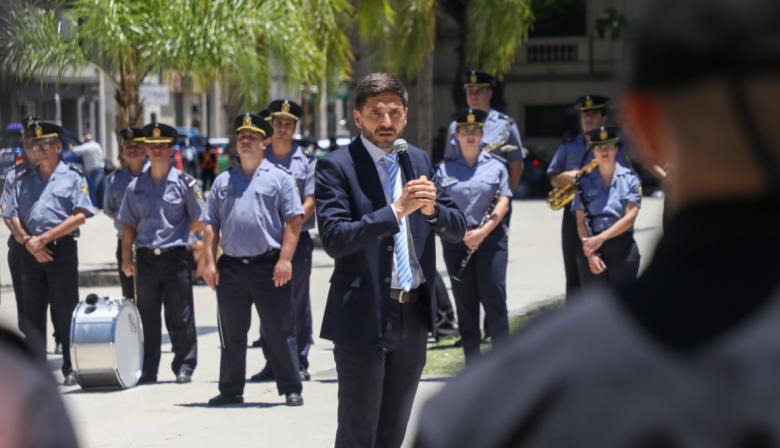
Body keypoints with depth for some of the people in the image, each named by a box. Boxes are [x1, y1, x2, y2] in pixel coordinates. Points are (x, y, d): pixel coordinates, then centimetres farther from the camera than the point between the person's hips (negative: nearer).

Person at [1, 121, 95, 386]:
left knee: (65, 313, -3)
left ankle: (71, 369, 2)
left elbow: (80, 216, -7)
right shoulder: (23, 181, 15)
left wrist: (43, 238, -11)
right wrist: (29, 242, -8)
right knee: (32, 313, 4)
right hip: (31, 253, 4)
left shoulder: (72, 178, 3)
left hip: (62, 249, -4)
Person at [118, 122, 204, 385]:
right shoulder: (135, 186, 8)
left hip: (176, 256, -3)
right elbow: (128, 225, 11)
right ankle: (148, 371, 12)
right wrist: (126, 259, 5)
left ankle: (184, 367, 10)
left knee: (180, 317, 1)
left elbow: (198, 222, 4)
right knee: (147, 317, 6)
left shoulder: (184, 183, 0)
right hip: (146, 258, 3)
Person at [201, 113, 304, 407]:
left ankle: (291, 390, 5)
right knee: (232, 333, 9)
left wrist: (285, 260, -13)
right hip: (231, 267, 4)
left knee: (279, 332, -1)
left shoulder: (279, 177, 4)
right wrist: (210, 263, 2)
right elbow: (211, 225, 13)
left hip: (269, 266, -4)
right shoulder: (223, 181, 15)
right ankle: (230, 390, 17)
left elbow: (294, 220, -3)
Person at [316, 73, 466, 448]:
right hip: (364, 317, -6)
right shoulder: (336, 167, -9)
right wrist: (396, 210, -25)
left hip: (414, 316, 6)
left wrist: (432, 208, -11)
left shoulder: (419, 161, 10)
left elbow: (458, 229, 10)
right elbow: (334, 239, -20)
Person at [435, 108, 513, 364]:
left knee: (494, 299, -6)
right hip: (456, 242, 1)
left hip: (490, 239, -1)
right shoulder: (445, 169, 9)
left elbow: (503, 202, -1)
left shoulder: (495, 166, 7)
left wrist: (483, 230, -14)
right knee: (465, 304, 5)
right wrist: (461, 232, -9)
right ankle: (472, 364, 11)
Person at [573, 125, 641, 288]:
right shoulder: (585, 182, 6)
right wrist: (590, 254, -11)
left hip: (623, 249, -1)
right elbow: (581, 222, 2)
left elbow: (630, 217, -7)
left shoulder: (629, 178, 2)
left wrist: (601, 238, -17)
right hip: (592, 247, 1)